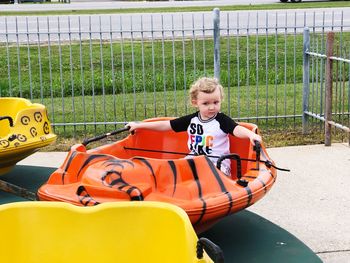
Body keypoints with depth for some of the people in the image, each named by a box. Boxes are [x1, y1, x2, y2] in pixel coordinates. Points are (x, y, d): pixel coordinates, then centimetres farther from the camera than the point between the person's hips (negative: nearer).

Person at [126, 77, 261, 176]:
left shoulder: (222, 120, -5)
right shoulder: (191, 120, 6)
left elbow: (237, 129, -22)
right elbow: (165, 125, 11)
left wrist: (251, 134, -46)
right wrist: (138, 125, 14)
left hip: (217, 164, -5)